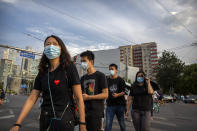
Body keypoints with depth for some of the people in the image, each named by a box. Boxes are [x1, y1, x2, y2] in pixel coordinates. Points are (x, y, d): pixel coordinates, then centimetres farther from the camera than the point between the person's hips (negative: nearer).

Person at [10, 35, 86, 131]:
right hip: (45, 120, 5)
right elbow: (31, 99, 5)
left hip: (64, 119, -5)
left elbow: (79, 98, -12)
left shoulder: (69, 68, -10)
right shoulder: (42, 73, 4)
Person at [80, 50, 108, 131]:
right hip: (85, 111, 6)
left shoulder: (100, 76, -5)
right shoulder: (83, 78, 14)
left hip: (96, 111, -6)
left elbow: (105, 95, -11)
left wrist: (88, 97, -17)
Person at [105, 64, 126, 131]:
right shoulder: (107, 80, 8)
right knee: (108, 124, -2)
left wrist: (118, 95, -24)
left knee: (121, 123, 13)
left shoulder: (120, 80, 0)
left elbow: (124, 92, -7)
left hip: (120, 104, -1)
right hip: (110, 105, 2)